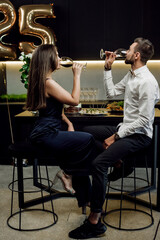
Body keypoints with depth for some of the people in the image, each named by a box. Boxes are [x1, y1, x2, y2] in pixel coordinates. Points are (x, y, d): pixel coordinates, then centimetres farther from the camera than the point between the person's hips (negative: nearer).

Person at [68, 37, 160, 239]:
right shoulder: (130, 75, 9)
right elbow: (111, 92, 17)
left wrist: (116, 136, -20)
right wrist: (108, 68, 10)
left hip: (138, 135, -10)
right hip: (125, 128, 10)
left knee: (98, 163, -26)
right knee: (86, 132, 12)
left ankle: (94, 221, -19)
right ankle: (118, 163, 9)